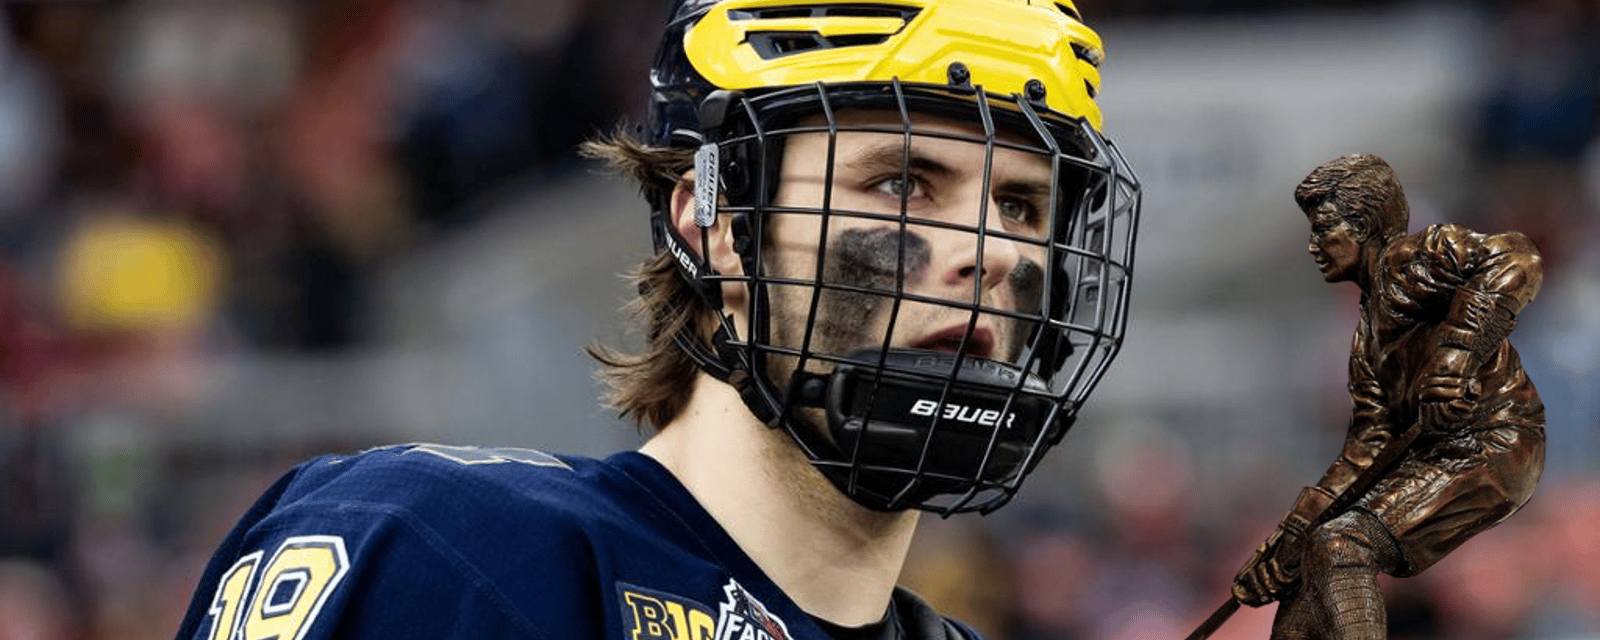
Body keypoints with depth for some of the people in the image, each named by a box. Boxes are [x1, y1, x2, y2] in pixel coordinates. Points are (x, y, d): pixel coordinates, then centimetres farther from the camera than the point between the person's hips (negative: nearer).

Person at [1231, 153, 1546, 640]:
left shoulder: (1406, 262, -6)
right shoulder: (1368, 331, 22)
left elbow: (1516, 261, -25)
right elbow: (1365, 451, 18)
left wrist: (1454, 357, -33)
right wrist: (1289, 538, 12)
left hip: (1491, 449, -10)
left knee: (1340, 545, -23)